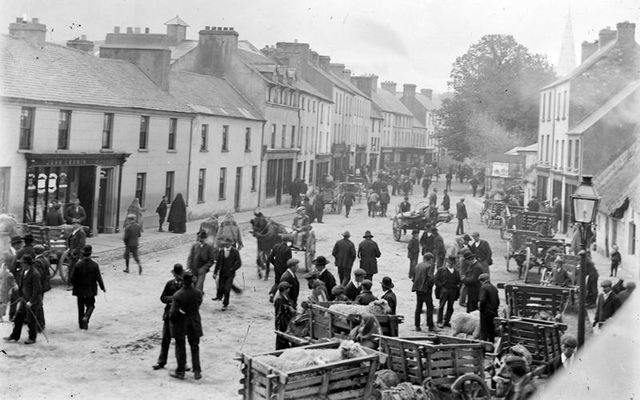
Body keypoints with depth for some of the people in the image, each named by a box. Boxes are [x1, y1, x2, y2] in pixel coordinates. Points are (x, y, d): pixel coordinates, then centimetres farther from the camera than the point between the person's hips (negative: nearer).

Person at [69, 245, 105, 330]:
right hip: (90, 291, -1)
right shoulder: (94, 265, -13)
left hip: (80, 291, 1)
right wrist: (103, 288, 5)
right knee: (90, 305, 16)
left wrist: (76, 285, 11)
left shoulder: (78, 265, -12)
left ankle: (81, 323, 20)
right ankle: (86, 318, -10)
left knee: (81, 307, 15)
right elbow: (99, 278, -10)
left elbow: (72, 279, -10)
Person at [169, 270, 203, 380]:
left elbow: (173, 312, -19)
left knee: (180, 348, 12)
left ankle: (180, 371, 20)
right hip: (194, 324, 3)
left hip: (180, 324, -3)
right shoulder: (198, 293, -13)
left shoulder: (177, 295, -21)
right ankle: (197, 372, 18)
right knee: (195, 347, 15)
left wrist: (173, 321, -1)